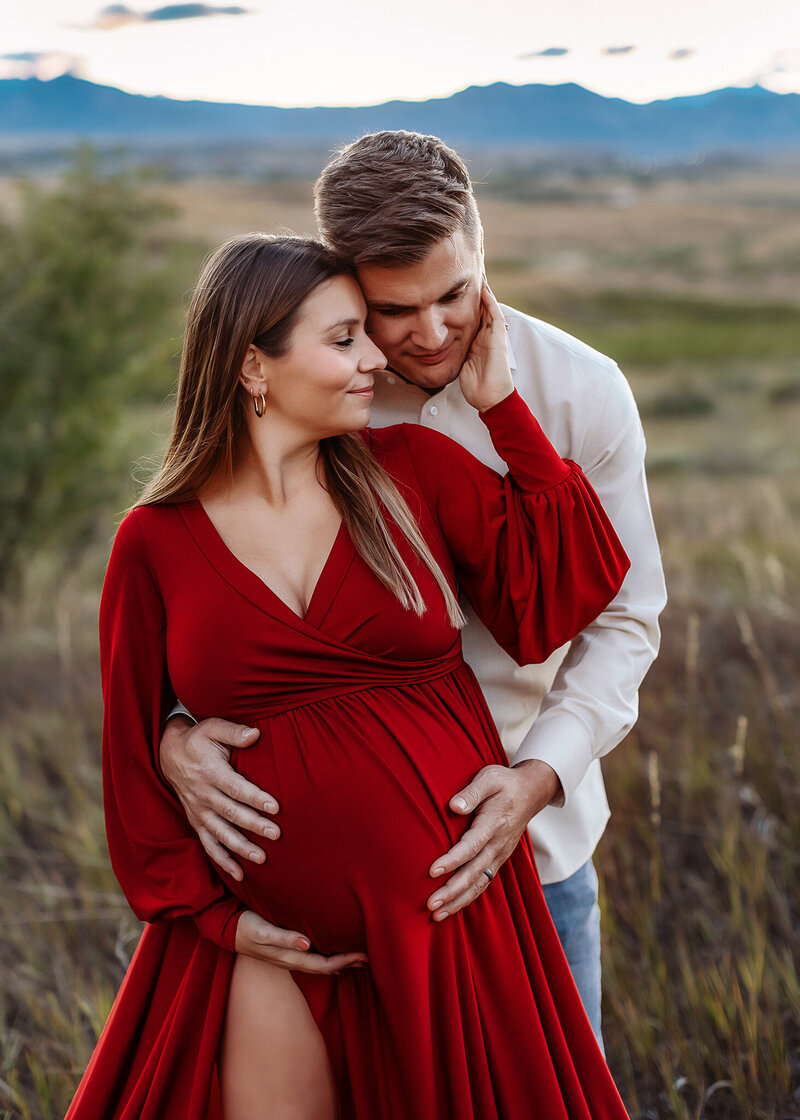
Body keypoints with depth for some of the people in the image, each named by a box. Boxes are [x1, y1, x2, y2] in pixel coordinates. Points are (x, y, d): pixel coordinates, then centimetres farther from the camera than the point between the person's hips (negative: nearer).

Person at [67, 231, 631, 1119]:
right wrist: (212, 914, -3)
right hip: (277, 939, -1)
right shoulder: (154, 544, -3)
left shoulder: (413, 470, 0)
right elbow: (134, 755, 3)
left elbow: (563, 597, -6)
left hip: (449, 914, 2)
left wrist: (502, 406, -5)